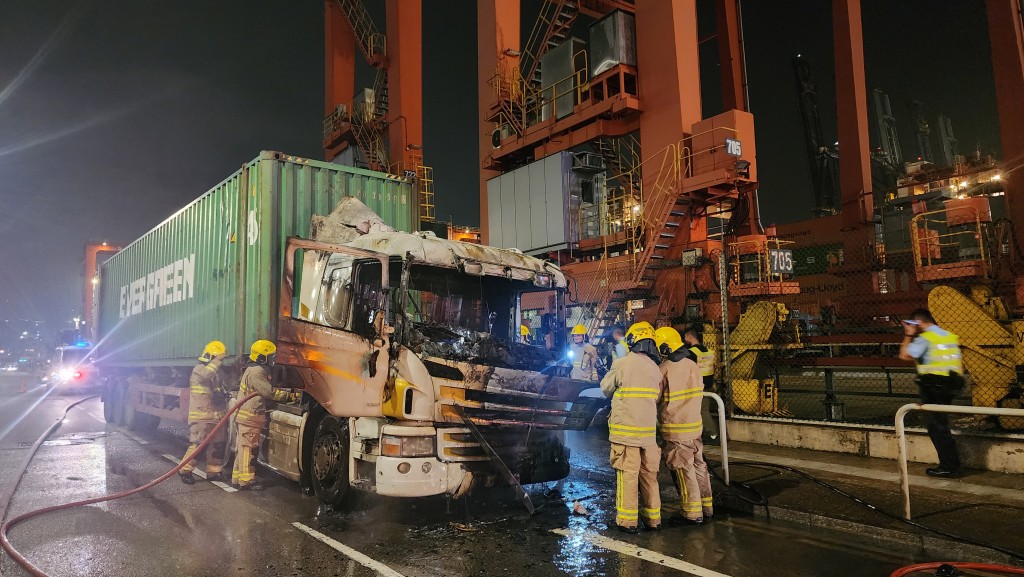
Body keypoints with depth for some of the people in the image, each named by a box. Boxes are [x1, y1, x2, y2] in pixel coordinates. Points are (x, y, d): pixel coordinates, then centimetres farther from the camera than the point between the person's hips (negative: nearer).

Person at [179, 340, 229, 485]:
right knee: (199, 444, -10)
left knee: (219, 444, 10)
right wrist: (217, 360, -29)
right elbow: (206, 375, -36)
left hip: (215, 416, 9)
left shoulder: (215, 370, 19)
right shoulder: (199, 369, -10)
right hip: (201, 416, -9)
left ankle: (214, 471, 19)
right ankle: (185, 470, 5)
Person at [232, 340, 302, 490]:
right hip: (249, 417, -11)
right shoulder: (256, 372, -16)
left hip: (247, 417, 11)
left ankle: (238, 478, 21)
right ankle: (246, 480, -3)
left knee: (243, 448, 14)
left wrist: (289, 392, 8)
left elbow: (268, 391, 18)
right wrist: (292, 396, -16)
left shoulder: (259, 371, 18)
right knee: (247, 448, -7)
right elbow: (270, 392, -20)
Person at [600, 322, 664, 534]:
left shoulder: (622, 364, -10)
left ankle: (628, 521, 5)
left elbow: (605, 388, 5)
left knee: (627, 474, 1)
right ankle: (653, 519, 22)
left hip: (625, 429, -5)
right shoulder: (655, 368, 7)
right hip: (648, 429, 5)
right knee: (649, 474, 14)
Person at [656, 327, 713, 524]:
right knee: (699, 466, 16)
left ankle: (693, 513, 10)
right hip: (695, 425, 7)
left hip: (676, 429, -7)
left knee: (684, 471, 3)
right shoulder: (693, 365, 4)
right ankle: (706, 507, 26)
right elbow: (698, 392, 12)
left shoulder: (665, 369, -16)